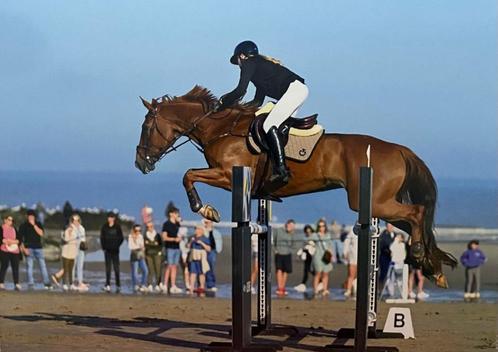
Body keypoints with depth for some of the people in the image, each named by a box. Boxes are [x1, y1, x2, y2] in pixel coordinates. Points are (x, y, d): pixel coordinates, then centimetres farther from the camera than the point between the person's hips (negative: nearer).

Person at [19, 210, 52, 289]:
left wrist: (34, 225, -11)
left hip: (38, 248, 2)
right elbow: (20, 239, 2)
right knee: (29, 266, -4)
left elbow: (41, 233, -5)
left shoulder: (38, 224, 11)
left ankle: (47, 283, 0)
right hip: (29, 248, -2)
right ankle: (30, 284, -3)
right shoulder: (23, 226, 6)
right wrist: (24, 248, -10)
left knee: (43, 265, -2)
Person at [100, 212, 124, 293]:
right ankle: (108, 285, -2)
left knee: (116, 267, 1)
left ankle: (118, 285, 7)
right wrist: (103, 247, -1)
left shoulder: (117, 227, 1)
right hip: (107, 250, 1)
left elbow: (121, 238, 3)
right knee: (108, 268, 0)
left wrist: (116, 246, -4)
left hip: (115, 250, -1)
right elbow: (102, 238, 6)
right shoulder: (104, 227, 5)